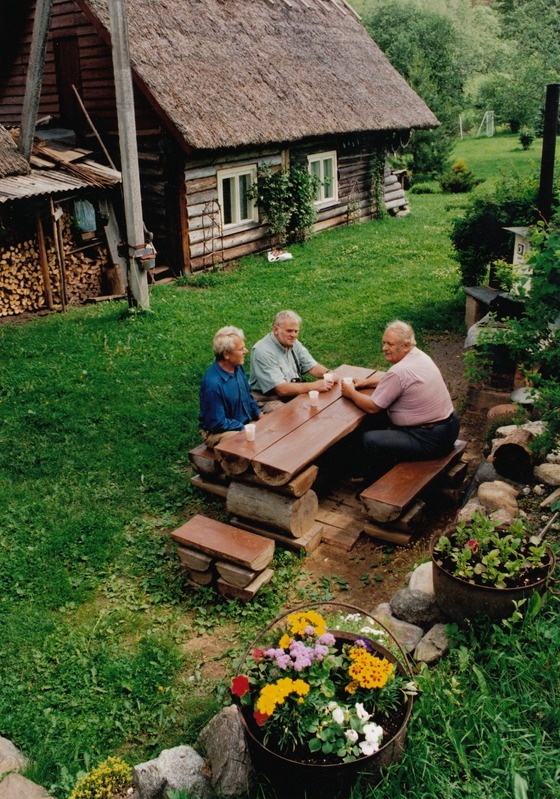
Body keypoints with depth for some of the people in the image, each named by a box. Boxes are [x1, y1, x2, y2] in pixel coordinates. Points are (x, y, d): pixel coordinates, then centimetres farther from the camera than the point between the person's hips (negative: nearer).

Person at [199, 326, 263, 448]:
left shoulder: (237, 368, 0)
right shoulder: (213, 383, -26)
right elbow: (217, 423, -20)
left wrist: (259, 414, 2)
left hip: (247, 423, 8)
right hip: (218, 433, -8)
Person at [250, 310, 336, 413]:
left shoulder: (293, 343, 5)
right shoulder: (262, 351, -21)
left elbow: (312, 367, 7)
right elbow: (281, 389, -26)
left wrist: (328, 374, -16)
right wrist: (314, 386, -28)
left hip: (295, 392, 8)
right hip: (269, 400, -8)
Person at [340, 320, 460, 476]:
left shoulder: (399, 371, -25)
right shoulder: (419, 355, 3)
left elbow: (372, 407, -16)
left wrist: (351, 393, 0)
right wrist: (364, 382, 11)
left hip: (431, 440, -10)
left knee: (369, 439, -10)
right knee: (380, 416, 20)